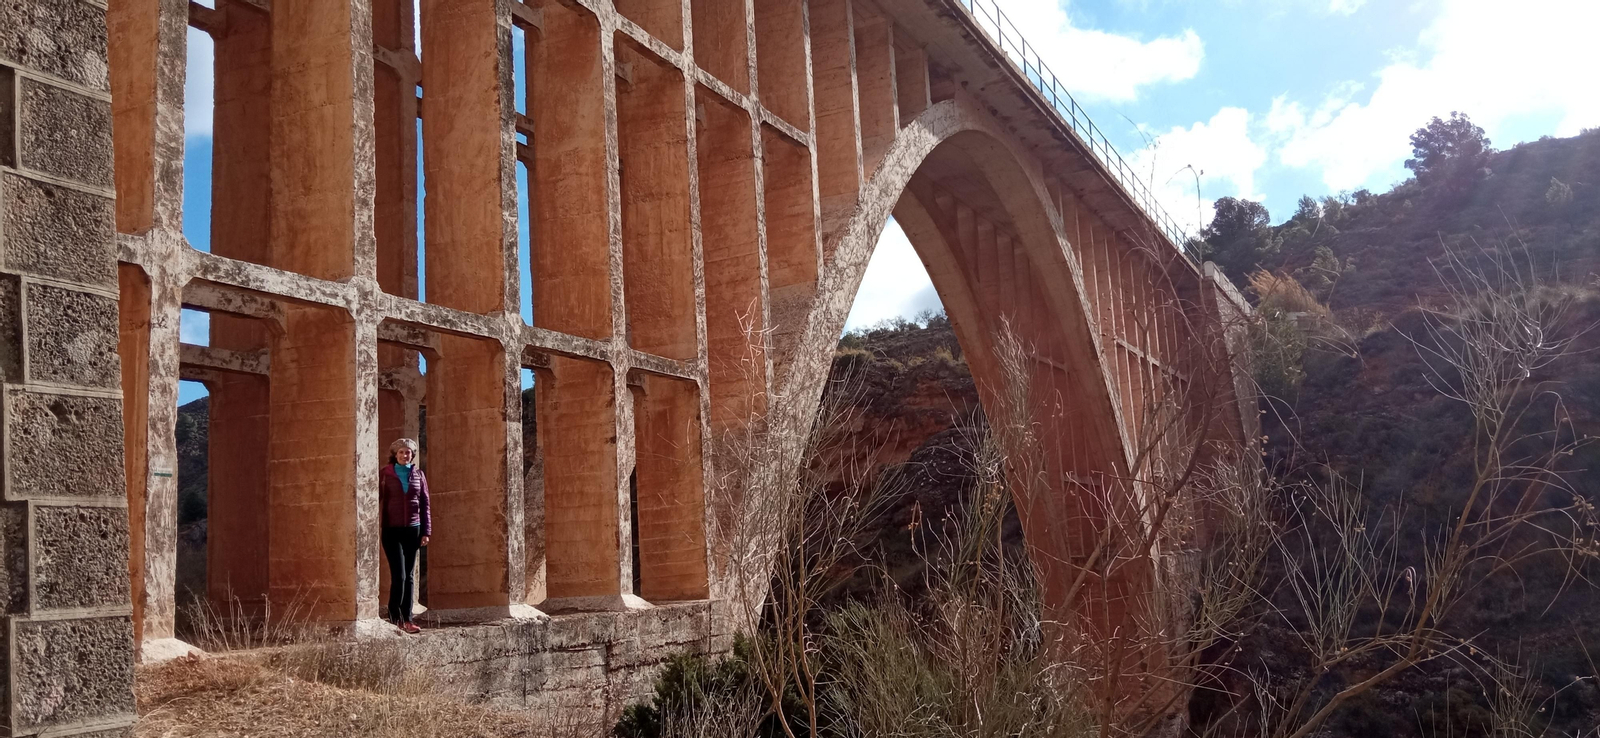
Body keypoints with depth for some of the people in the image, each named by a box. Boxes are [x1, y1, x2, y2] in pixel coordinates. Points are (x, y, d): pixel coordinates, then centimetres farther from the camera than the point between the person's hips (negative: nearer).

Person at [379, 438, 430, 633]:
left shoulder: (419, 475, 10)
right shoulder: (385, 474, 1)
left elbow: (424, 504, 11)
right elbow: (378, 501, -1)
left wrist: (426, 531, 6)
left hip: (412, 529, 3)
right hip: (392, 530, -3)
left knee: (409, 576, 6)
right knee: (399, 575, -11)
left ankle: (406, 619, 10)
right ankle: (395, 618, 1)